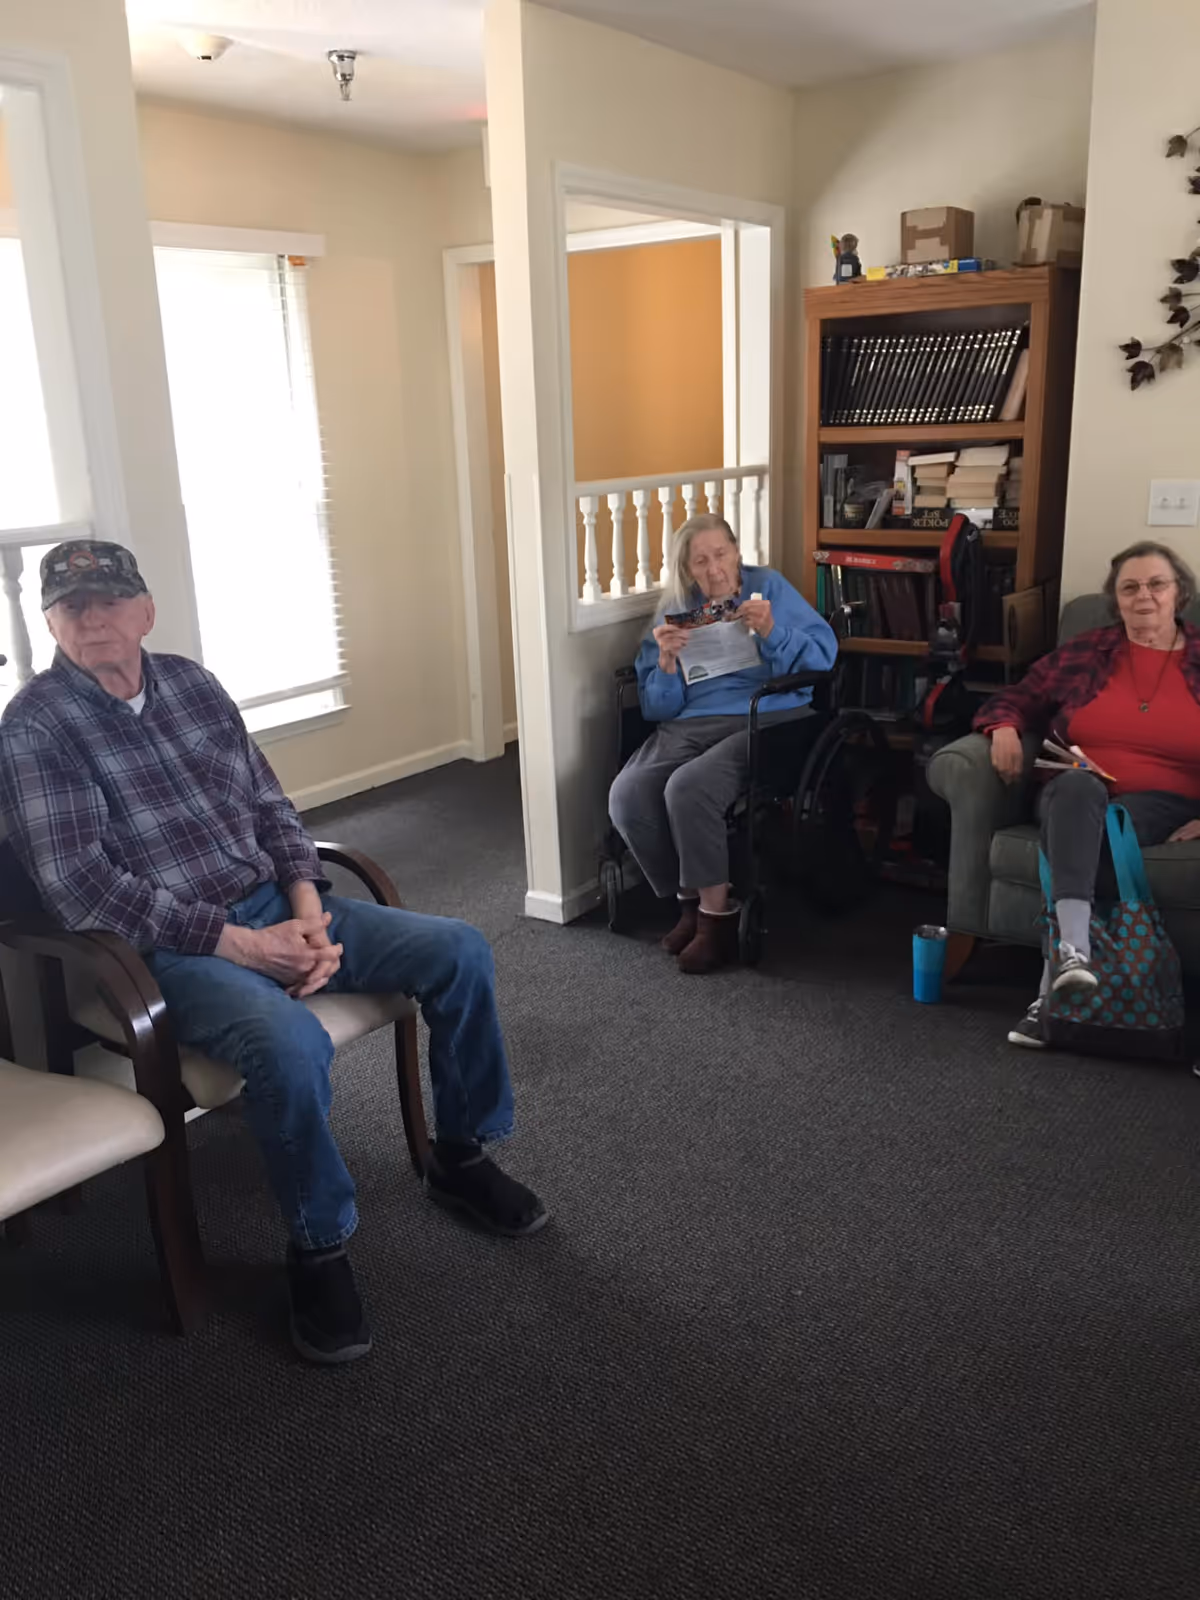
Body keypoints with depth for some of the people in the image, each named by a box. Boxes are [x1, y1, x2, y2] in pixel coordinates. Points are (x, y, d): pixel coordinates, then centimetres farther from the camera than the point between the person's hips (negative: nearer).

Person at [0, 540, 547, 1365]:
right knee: (291, 1043, -35)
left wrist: (309, 916, -6)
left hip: (276, 908, 6)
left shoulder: (192, 683, 9)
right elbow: (81, 886, -17)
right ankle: (319, 1246, -9)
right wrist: (241, 945, -21)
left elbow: (271, 808, 11)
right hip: (170, 946, -6)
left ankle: (461, 1154, 15)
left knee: (459, 951, -5)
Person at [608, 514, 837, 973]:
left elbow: (822, 656, -3)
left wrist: (770, 632, -17)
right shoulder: (676, 612, 16)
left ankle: (717, 914, -16)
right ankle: (690, 899, -3)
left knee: (688, 788, -33)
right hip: (689, 724, 4)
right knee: (626, 796, -24)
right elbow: (659, 708, 11)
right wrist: (666, 662, -8)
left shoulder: (769, 587, 9)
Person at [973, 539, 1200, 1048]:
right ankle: (1073, 948, -55)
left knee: (1098, 832, -35)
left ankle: (1052, 990, -39)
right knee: (1076, 784, -37)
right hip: (1079, 795, 1)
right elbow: (1017, 698, 18)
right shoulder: (1084, 652, 15)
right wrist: (1004, 729, -6)